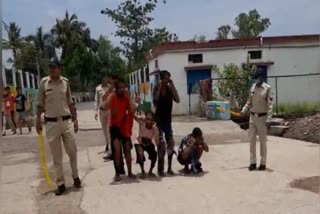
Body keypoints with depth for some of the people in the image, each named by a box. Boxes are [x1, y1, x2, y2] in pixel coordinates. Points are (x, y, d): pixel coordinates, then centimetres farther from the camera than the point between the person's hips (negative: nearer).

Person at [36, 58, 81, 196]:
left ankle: (75, 177, 28)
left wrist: (75, 120, 6)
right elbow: (40, 104, 3)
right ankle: (60, 184, 15)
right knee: (56, 156, 6)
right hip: (51, 123, -1)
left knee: (72, 151, 7)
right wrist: (38, 121, -1)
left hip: (66, 121, 1)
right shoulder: (44, 82, -3)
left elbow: (70, 103, 8)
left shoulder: (65, 82, 2)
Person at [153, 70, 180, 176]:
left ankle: (169, 168, 12)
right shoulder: (157, 88, -5)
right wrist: (160, 87, -20)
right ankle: (160, 169, -2)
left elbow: (177, 100, -13)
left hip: (168, 119, 3)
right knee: (161, 144, -9)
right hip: (159, 119, -3)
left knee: (171, 143, 1)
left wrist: (172, 86, -13)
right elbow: (155, 99, -22)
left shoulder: (170, 88, 1)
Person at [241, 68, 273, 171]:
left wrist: (268, 119, -18)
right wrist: (244, 110, 2)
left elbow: (270, 105, -13)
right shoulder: (253, 87, 7)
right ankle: (253, 162, 15)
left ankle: (263, 163, 14)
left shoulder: (267, 88, -10)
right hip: (252, 116, 5)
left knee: (263, 141, 5)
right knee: (252, 140, 7)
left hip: (262, 117, -5)